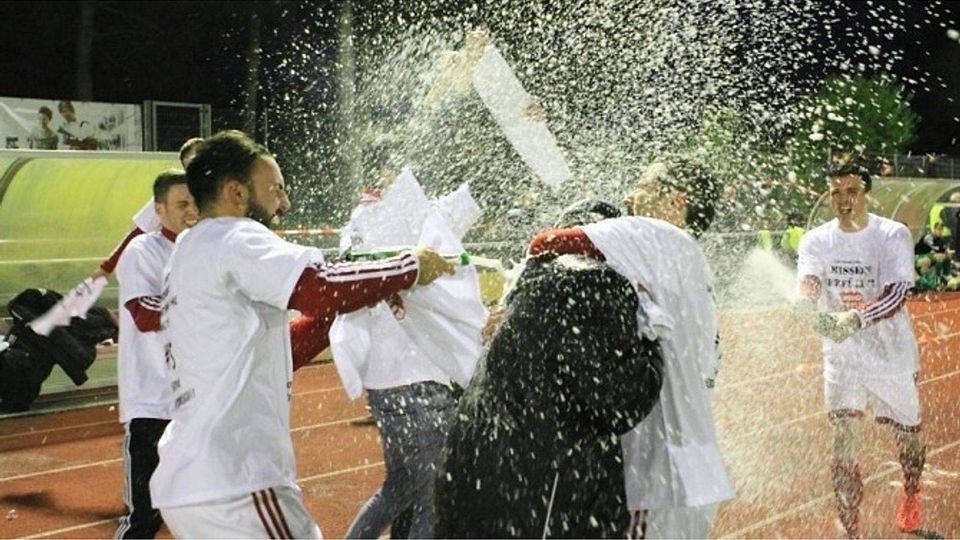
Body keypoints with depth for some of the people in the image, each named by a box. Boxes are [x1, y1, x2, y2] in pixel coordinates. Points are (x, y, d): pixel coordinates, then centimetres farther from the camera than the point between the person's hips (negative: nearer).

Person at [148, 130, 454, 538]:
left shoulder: (188, 253, 21)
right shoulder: (235, 238, -8)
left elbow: (270, 353, 22)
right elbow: (322, 288, -24)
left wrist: (360, 297, 14)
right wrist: (410, 268, -8)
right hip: (232, 486, -10)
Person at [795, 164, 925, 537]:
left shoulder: (894, 236, -14)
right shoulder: (816, 240, -6)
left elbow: (896, 296, -27)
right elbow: (808, 284, -23)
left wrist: (855, 318, -45)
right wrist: (810, 308, -48)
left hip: (892, 353, -1)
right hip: (842, 356, 1)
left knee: (907, 433, 18)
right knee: (844, 441, -9)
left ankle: (911, 497, 49)